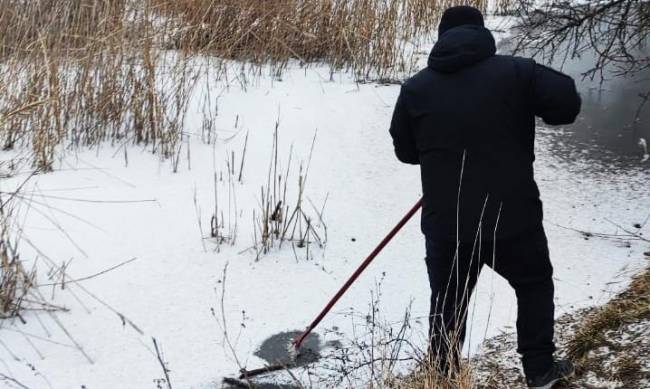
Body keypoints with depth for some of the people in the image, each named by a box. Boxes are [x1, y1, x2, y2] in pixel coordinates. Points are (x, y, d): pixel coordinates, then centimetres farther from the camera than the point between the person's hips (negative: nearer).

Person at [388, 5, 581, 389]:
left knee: (447, 304, 16)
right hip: (513, 218, -1)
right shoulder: (516, 71, -6)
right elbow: (568, 103, -7)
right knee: (535, 286, 22)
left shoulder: (415, 88, 2)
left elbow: (405, 150, 9)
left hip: (446, 225, 1)